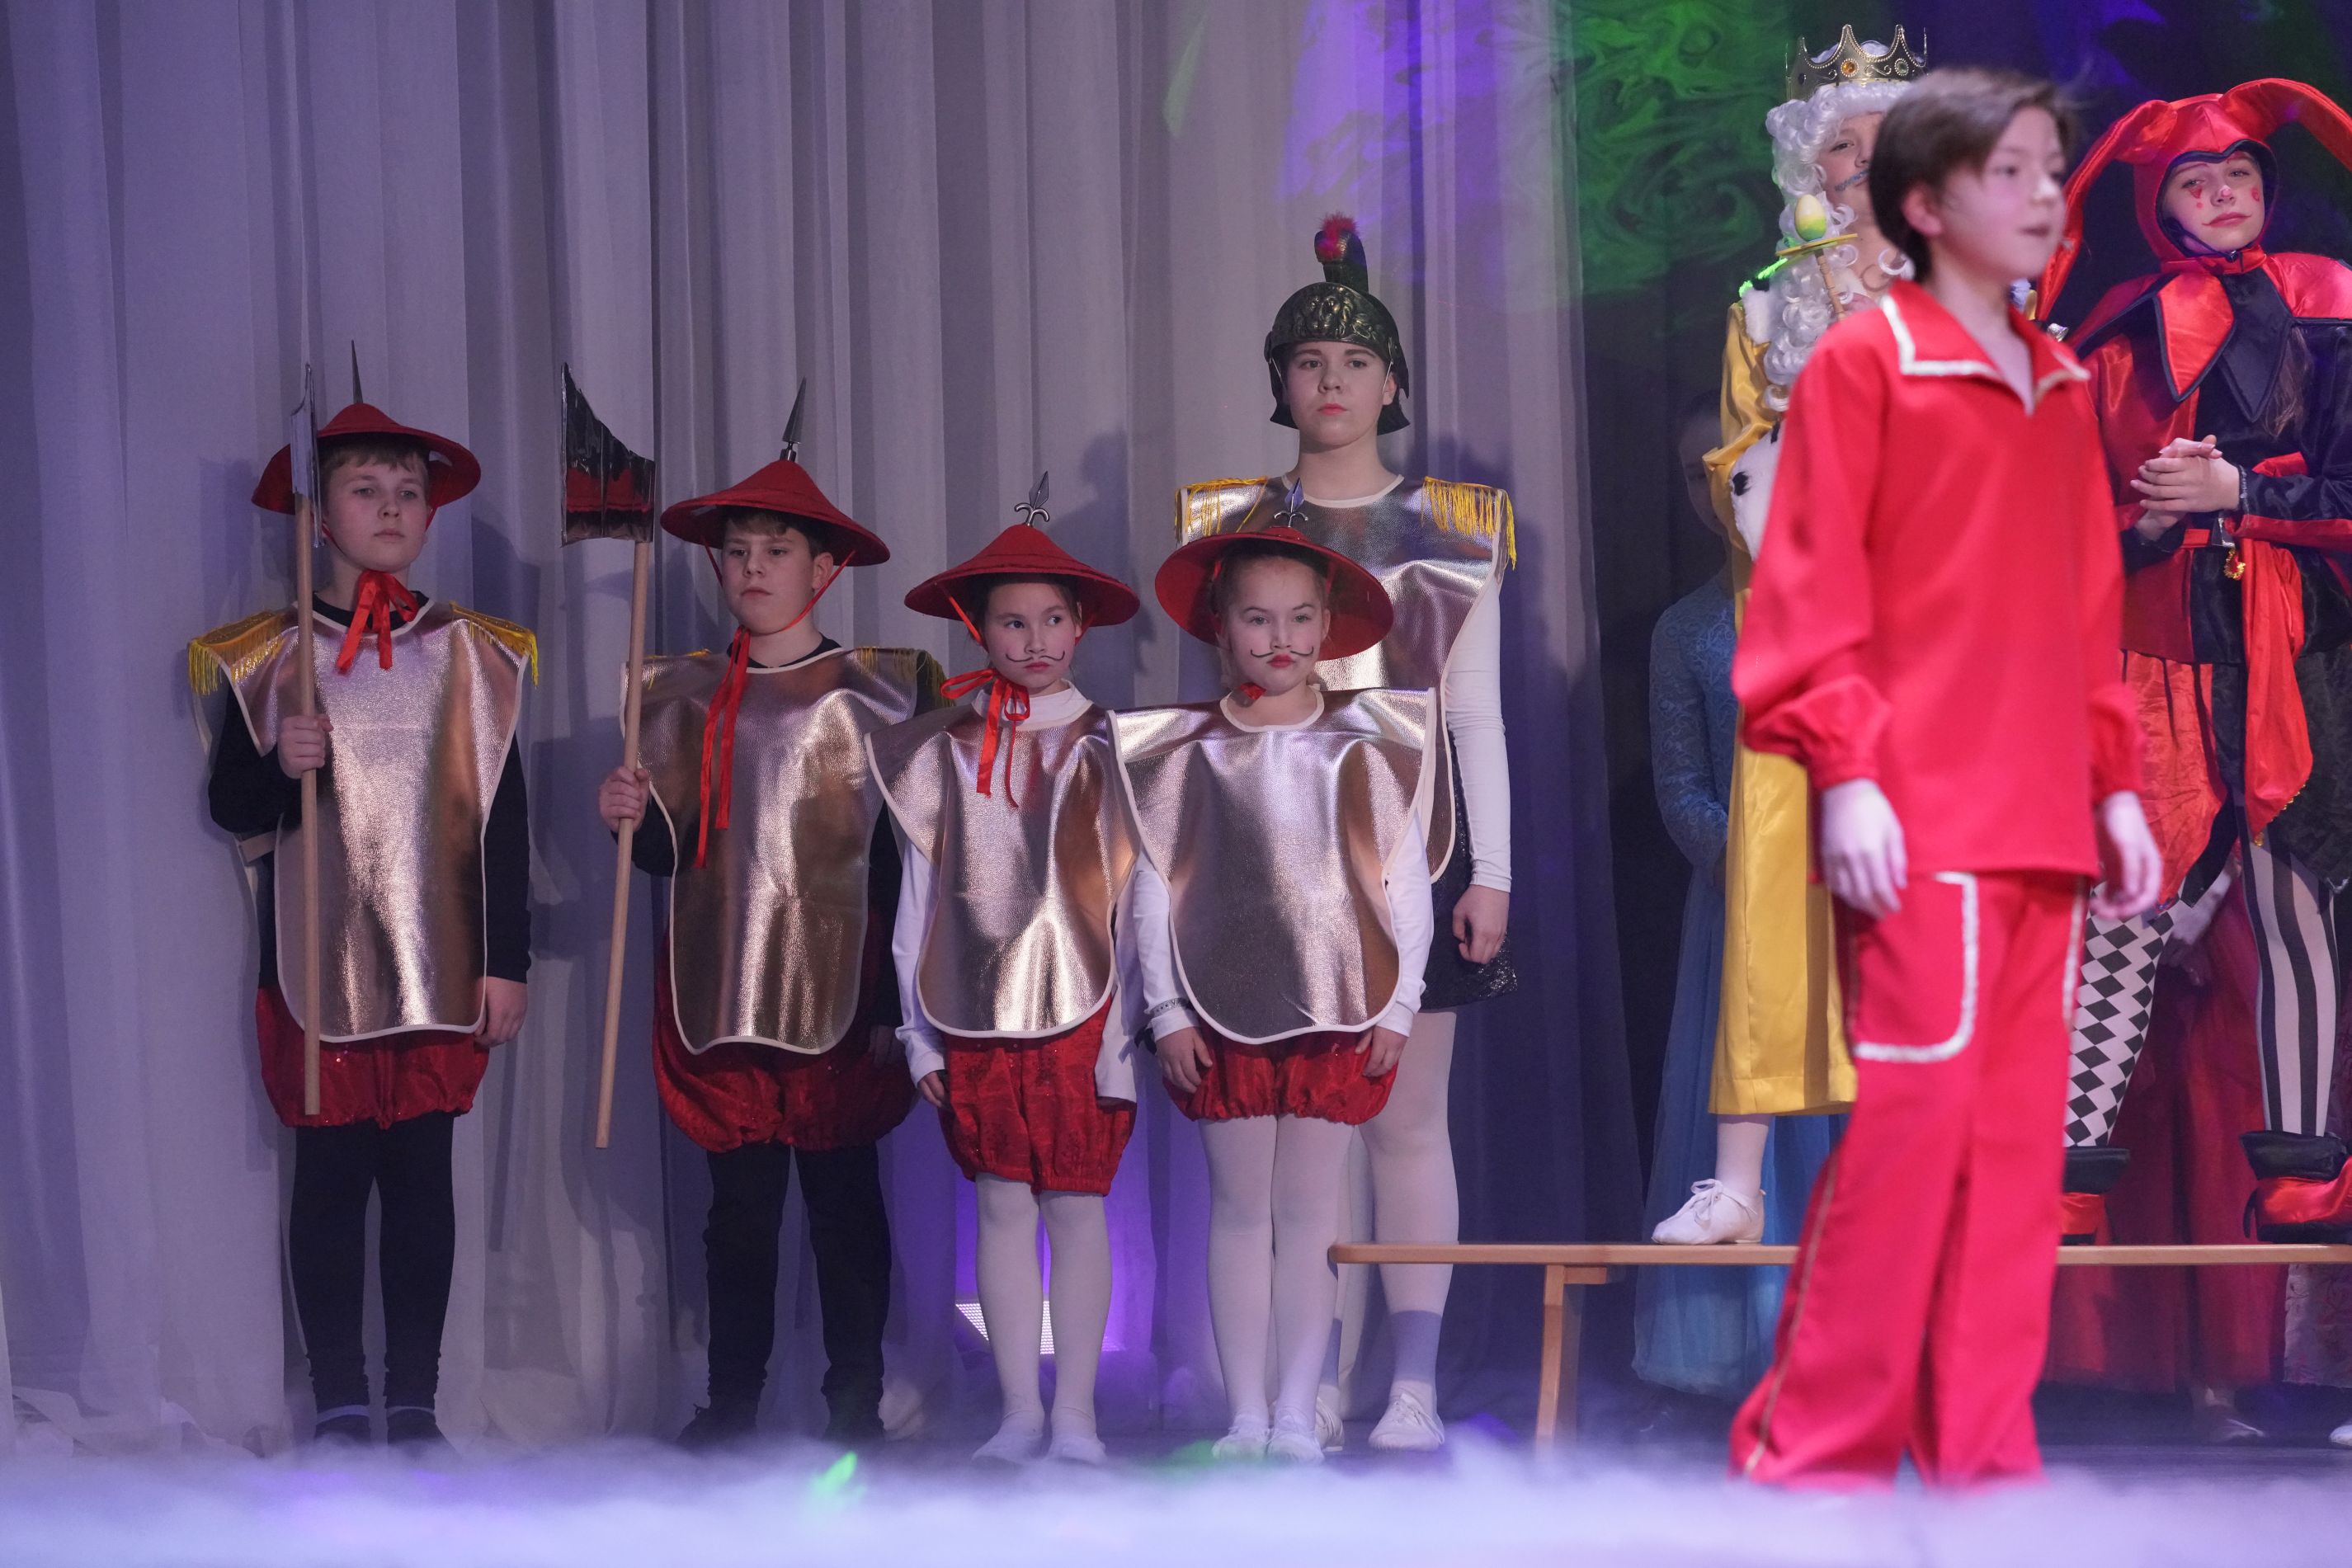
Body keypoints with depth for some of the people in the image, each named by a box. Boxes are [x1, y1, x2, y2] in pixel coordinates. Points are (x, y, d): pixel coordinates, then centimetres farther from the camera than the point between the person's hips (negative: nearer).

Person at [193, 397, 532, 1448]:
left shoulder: (473, 653, 5)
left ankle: (413, 1400, 10)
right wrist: (281, 768, -18)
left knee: (422, 1175, 4)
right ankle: (339, 1403, 8)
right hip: (319, 964, -1)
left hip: (442, 965, 1)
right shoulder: (267, 657, 2)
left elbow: (504, 818, 4)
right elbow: (230, 805, 4)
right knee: (330, 1176, 2)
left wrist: (507, 961, 0)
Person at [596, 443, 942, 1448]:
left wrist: (898, 997, -6)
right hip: (721, 981, 3)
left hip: (840, 986, -2)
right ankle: (731, 1402, 9)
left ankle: (855, 1403, 7)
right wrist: (633, 821, -9)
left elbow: (905, 853, 0)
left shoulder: (879, 689, 2)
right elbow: (669, 852, 14)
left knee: (846, 1199, 0)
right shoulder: (684, 696, 11)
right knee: (739, 1206, 4)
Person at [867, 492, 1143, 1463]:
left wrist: (1122, 1037, -4)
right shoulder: (944, 752, 5)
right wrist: (919, 1030, 5)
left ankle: (1075, 1414, 4)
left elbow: (1128, 899, 0)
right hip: (973, 1013, 2)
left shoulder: (1101, 749, 0)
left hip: (1076, 1009, -2)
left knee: (1077, 1203, 0)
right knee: (1001, 1205, 4)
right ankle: (1020, 1411, 10)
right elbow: (919, 895, 8)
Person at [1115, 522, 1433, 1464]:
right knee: (1238, 1209, 4)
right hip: (1224, 1013, 0)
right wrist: (1167, 1012, -2)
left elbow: (1405, 880, 3)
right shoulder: (1186, 752, 1)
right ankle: (1244, 1414, 9)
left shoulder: (1364, 747, 1)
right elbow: (1153, 886, 3)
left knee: (1308, 1212, 2)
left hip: (1338, 1010, 0)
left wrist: (1399, 1004, -1)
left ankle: (1296, 1413, 5)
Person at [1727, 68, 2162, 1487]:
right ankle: (1818, 1448, -2)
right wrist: (1844, 771, -15)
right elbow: (1811, 586, -7)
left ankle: (1983, 1447, 12)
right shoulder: (1864, 362, -2)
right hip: (1922, 821, -7)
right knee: (1915, 1107, -11)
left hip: (2046, 823, 7)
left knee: (2022, 1126, 6)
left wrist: (2116, 782, 14)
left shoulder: (2059, 387, 17)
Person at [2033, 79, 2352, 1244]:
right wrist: (2149, 520, -7)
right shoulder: (2123, 335, 15)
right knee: (2123, 907, -7)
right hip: (2161, 646, 1)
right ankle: (2071, 1167, -7)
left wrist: (2234, 491, -8)